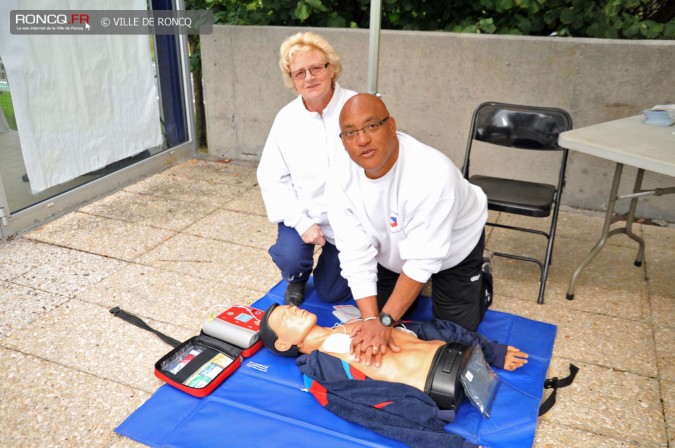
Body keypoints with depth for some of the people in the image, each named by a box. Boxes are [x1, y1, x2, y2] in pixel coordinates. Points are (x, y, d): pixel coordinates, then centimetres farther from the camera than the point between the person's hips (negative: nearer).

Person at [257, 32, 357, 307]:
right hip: (304, 215, 2)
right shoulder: (286, 119, -8)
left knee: (331, 293, 7)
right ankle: (297, 279, 14)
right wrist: (301, 222, -17)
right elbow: (272, 177, -6)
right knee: (289, 259, -25)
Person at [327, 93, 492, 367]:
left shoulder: (432, 173, -41)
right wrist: (372, 320, -36)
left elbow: (422, 261, -37)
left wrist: (384, 320, -37)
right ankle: (410, 287, 36)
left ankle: (480, 284, 30)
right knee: (381, 312, 10)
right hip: (394, 250, 4)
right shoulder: (342, 184, -26)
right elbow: (356, 258, -26)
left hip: (454, 249, -4)